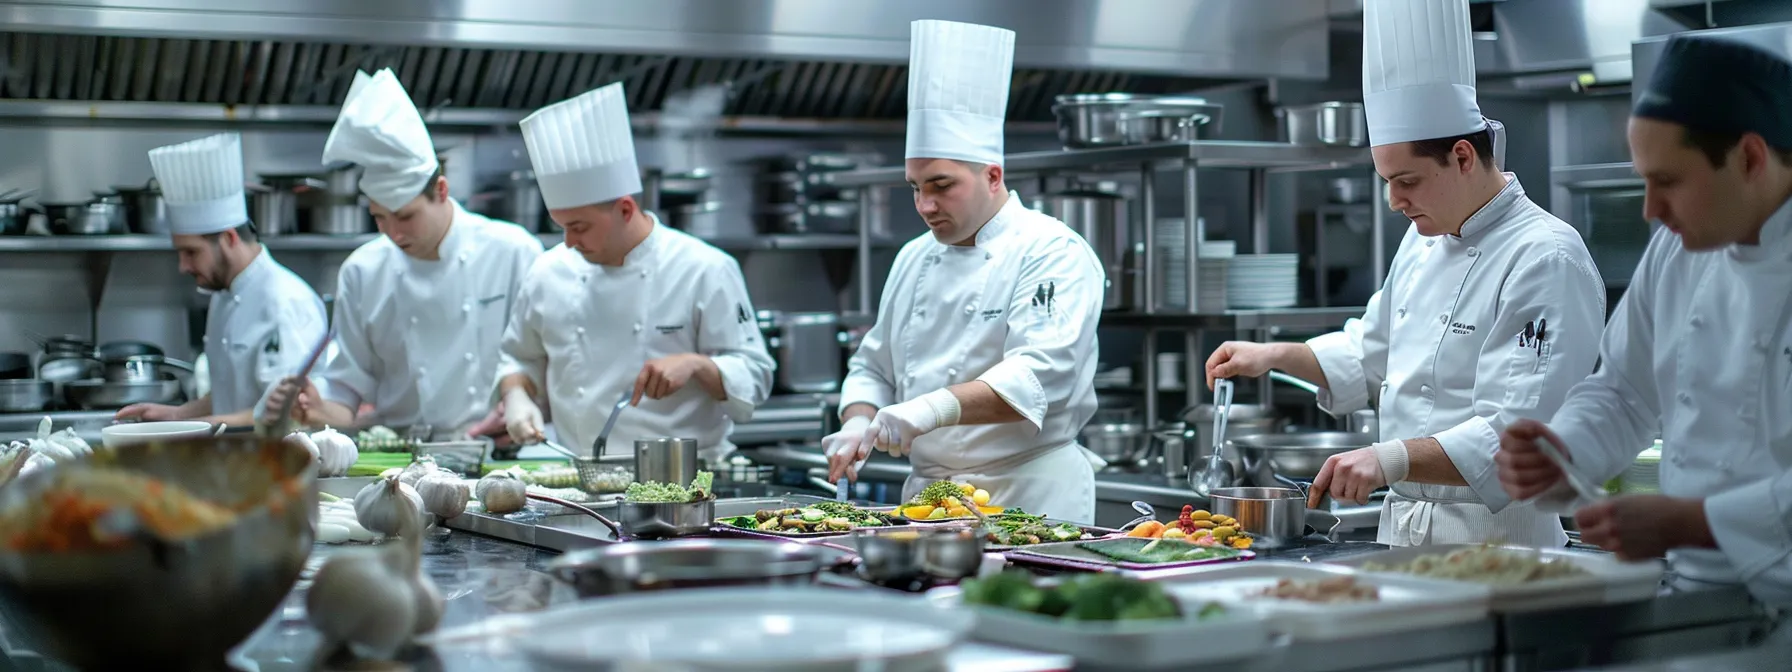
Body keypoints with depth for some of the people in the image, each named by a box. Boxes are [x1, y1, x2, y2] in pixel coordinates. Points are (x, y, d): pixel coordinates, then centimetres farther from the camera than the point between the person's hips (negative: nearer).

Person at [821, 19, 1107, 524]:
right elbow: (874, 367, 18)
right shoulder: (914, 259, 12)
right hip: (928, 497, 6)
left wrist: (936, 408, -38)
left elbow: (1036, 378, -25)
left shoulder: (1055, 255, -11)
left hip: (1030, 501, -6)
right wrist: (859, 423, -3)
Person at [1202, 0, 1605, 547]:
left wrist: (1392, 459, -35)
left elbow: (1513, 437, -24)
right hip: (1404, 530, 8)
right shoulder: (1423, 244, 14)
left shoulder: (1545, 260, -15)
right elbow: (1371, 356, 30)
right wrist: (1275, 356, 15)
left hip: (1493, 545, -8)